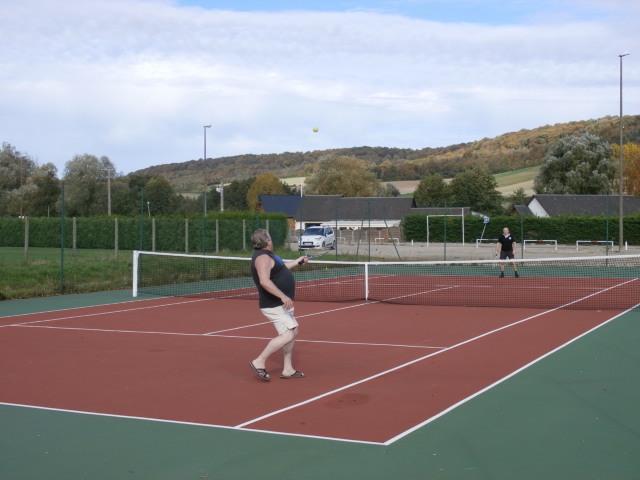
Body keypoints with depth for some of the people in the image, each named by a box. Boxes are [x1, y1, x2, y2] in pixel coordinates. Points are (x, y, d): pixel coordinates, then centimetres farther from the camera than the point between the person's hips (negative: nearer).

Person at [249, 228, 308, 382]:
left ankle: (288, 370, 19)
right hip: (274, 305, -11)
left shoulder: (267, 255, 14)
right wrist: (283, 296, -33)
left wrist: (297, 262, 41)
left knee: (292, 332, 14)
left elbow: (279, 268, 34)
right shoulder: (263, 257, -19)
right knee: (288, 334, -16)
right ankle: (259, 362, -10)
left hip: (281, 304, 11)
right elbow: (264, 281, -33)